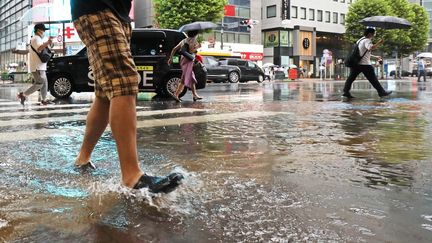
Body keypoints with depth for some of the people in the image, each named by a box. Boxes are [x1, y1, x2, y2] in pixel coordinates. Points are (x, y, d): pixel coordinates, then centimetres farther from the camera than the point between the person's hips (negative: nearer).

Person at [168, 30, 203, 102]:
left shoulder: (184, 41, 16)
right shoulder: (193, 41, -7)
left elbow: (174, 49, 11)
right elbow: (190, 51, -23)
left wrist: (171, 58, 11)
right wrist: (197, 47, -7)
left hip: (183, 60, 9)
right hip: (188, 61, -9)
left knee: (192, 79, 15)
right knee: (184, 80, -7)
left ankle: (195, 95, 18)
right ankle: (176, 94, -12)